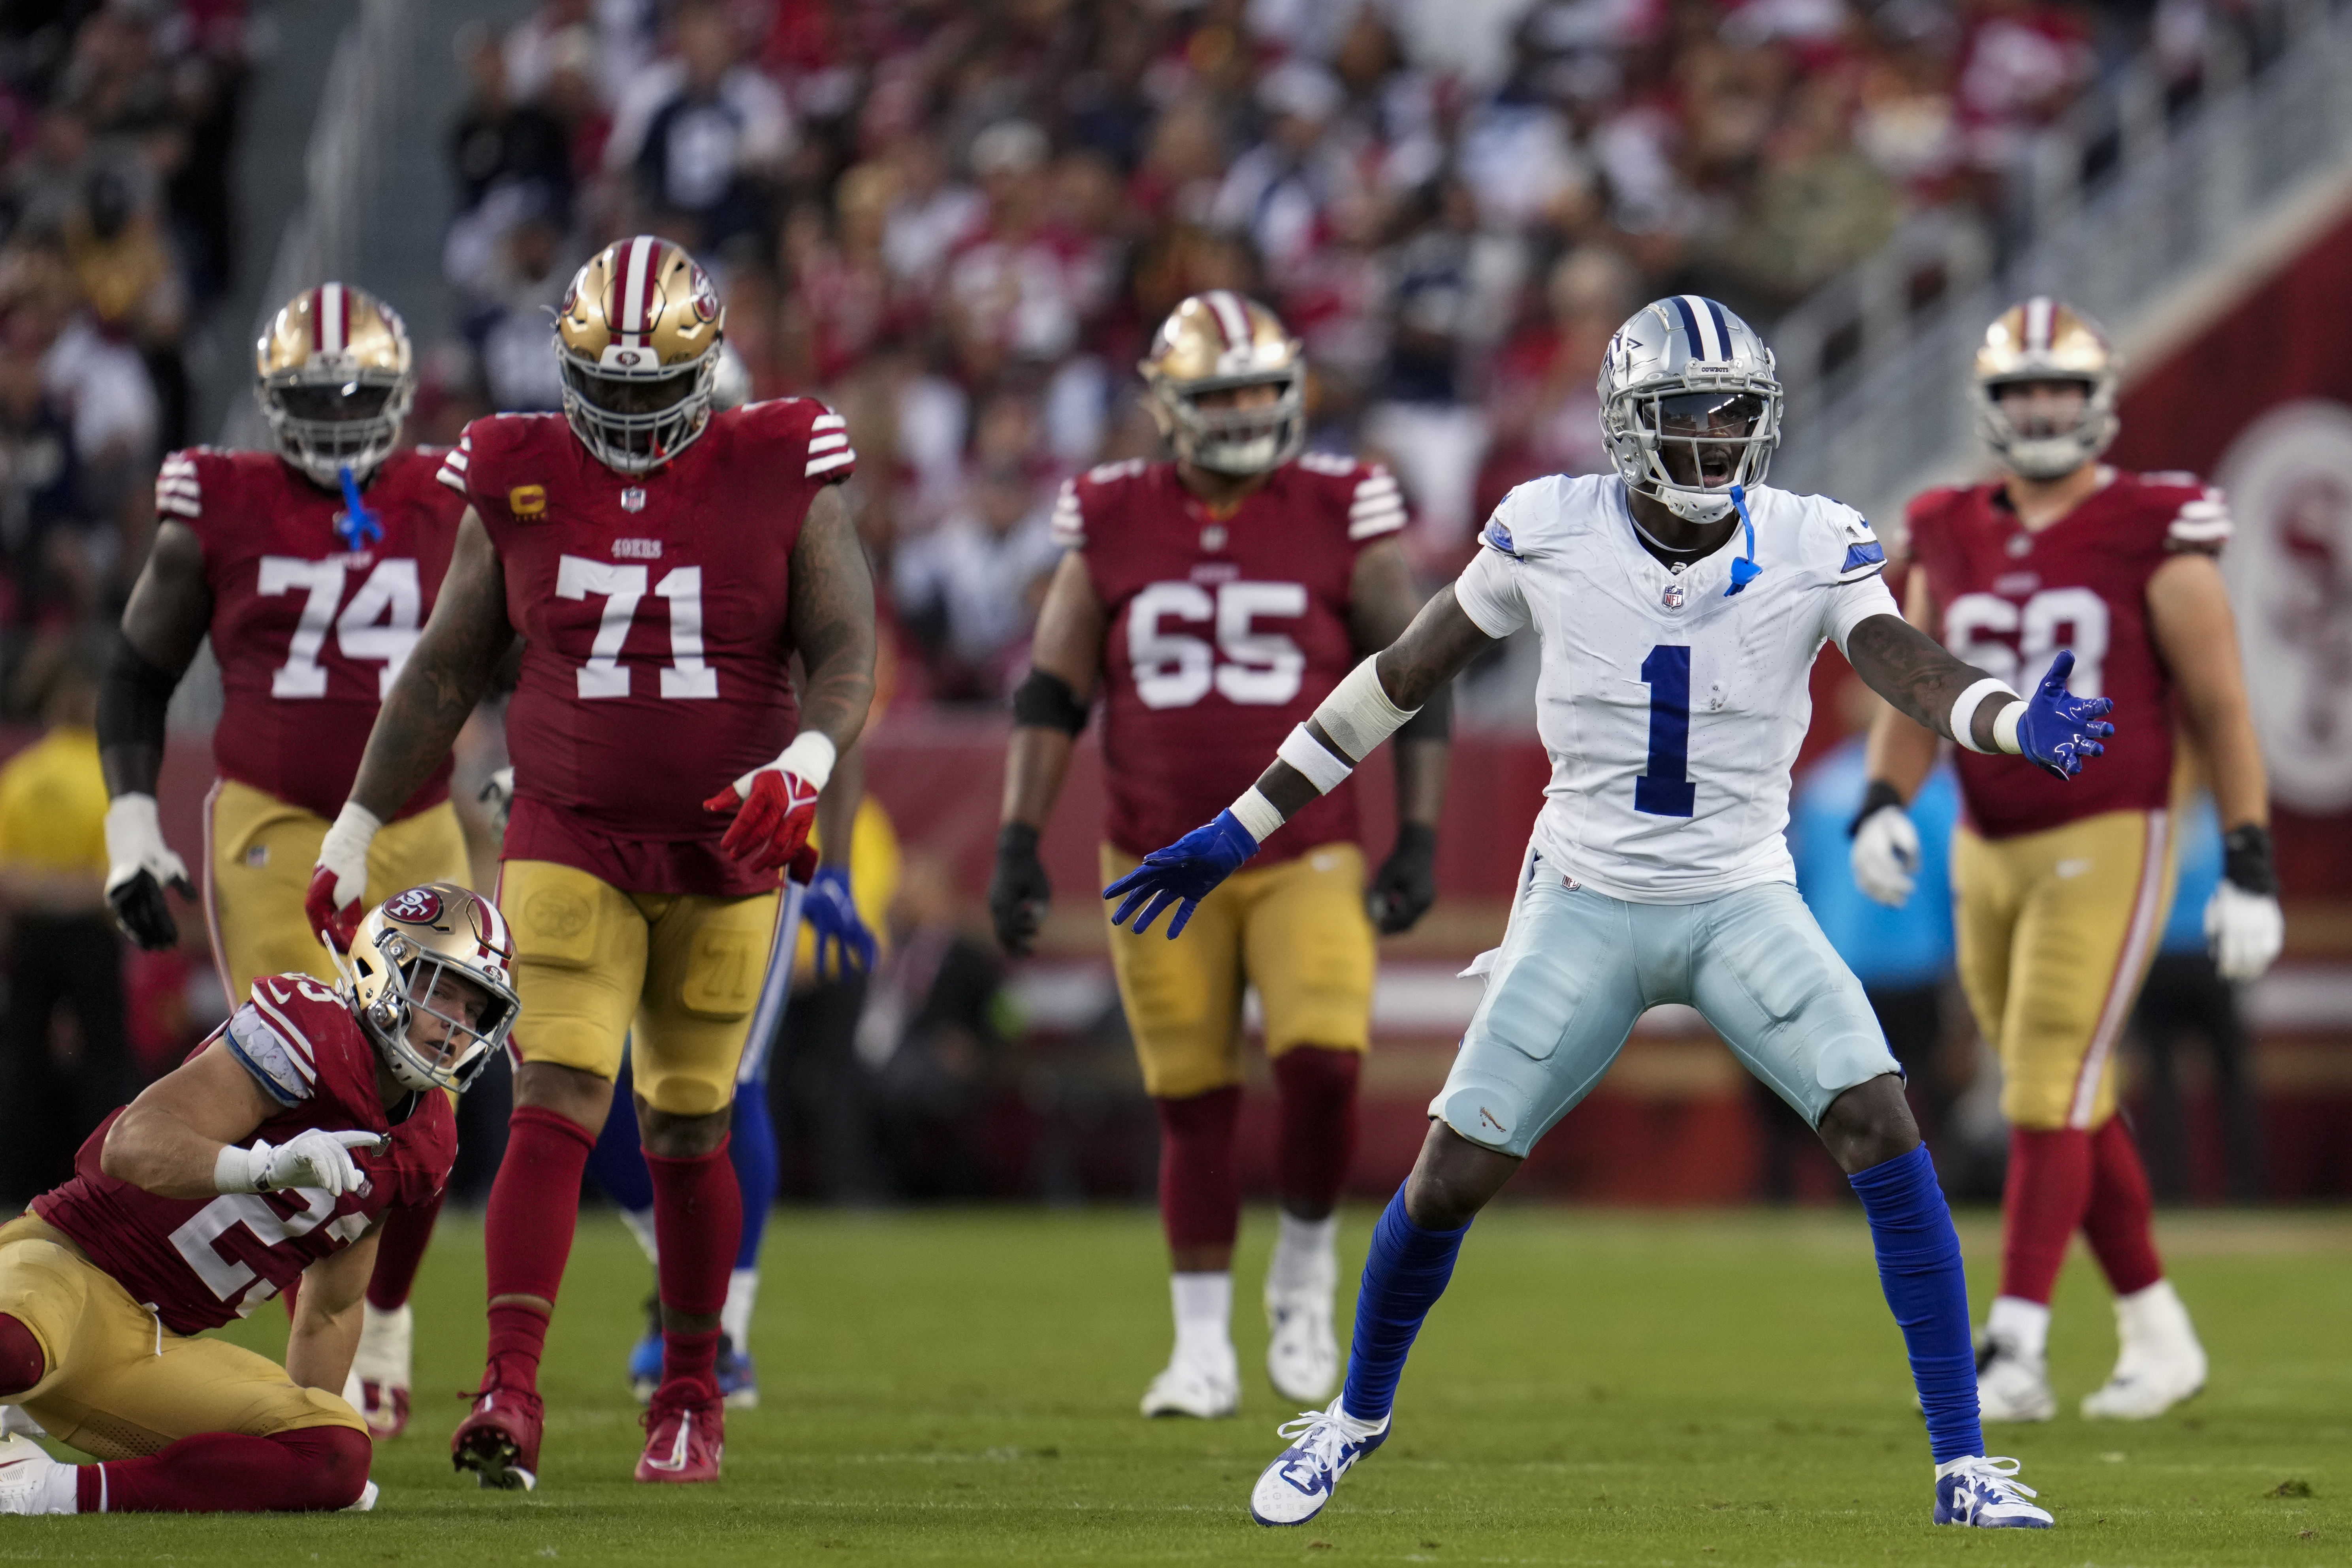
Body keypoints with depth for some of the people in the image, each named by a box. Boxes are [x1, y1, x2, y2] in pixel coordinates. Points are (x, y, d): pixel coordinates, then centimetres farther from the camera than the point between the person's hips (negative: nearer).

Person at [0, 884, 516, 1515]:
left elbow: (330, 1312, 24)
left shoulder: (425, 1149, 13)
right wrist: (266, 1167, -39)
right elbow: (134, 1144, -22)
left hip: (156, 1349, 9)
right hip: (69, 1267, -9)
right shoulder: (315, 1030, -12)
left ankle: (59, 1492, -16)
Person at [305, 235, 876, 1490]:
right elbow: (446, 670, 8)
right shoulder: (518, 487, 0)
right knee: (556, 1106, -15)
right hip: (569, 843, 0)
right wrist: (356, 830, 9)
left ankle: (691, 1395, 26)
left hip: (723, 853, 0)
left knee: (686, 1131, 10)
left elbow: (845, 650, -4)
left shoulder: (782, 480, -4)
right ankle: (510, 1392, -24)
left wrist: (803, 765, -24)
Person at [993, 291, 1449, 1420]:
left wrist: (1418, 840, -1)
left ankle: (1307, 1266, 9)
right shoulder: (1113, 525, 1)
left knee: (1323, 1065, -18)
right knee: (1194, 1107, 4)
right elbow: (1051, 693, 6)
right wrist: (1018, 841, 0)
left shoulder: (1341, 520, -1)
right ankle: (1203, 1349, 15)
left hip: (1307, 857, -1)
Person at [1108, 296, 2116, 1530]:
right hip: (1587, 905, 0)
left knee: (1883, 1131, -18)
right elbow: (1400, 678, 2)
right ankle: (1358, 1412, 28)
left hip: (1744, 904, 0)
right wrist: (1242, 828, 5)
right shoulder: (1550, 536, -8)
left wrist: (2020, 723, -49)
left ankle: (1962, 1469, -10)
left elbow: (1905, 666, -25)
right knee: (1449, 1177, -1)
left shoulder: (1809, 549, -9)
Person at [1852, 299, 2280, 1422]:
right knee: (2076, 1113, 12)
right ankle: (2158, 1339, 24)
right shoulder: (1952, 541, 6)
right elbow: (1914, 705, 9)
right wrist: (1881, 809, -9)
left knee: (2047, 1102, -13)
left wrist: (2251, 869, -8)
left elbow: (2220, 709, -5)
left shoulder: (2154, 538, -8)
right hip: (1990, 858, 6)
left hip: (2106, 851, -6)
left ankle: (2014, 1350, -11)